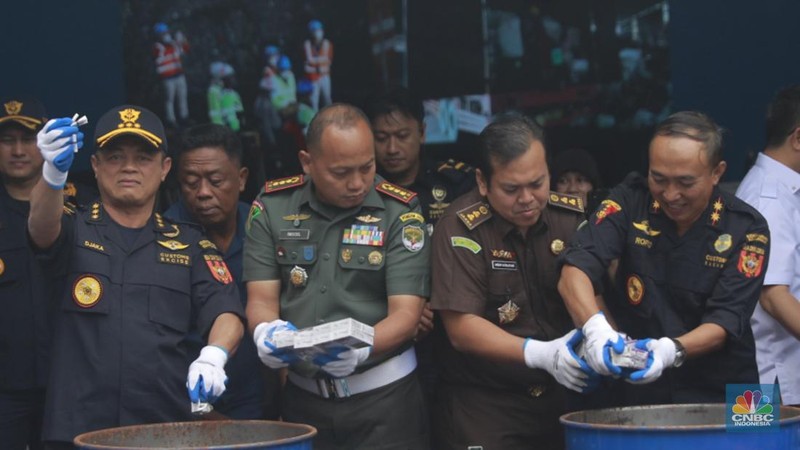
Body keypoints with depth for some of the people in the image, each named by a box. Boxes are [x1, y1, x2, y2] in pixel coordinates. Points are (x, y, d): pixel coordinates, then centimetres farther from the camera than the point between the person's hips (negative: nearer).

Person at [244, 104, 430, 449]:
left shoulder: (400, 212, -7)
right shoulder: (271, 207, 0)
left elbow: (406, 312, -12)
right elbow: (261, 300, 0)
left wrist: (360, 348, -32)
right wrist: (267, 333, -24)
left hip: (383, 396, -2)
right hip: (302, 395, 2)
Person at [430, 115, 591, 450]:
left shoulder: (572, 216, 0)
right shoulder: (460, 229, -12)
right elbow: (461, 328, -17)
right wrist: (542, 354, -29)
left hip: (562, 396, 4)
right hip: (483, 404, -4)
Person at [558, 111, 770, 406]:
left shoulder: (746, 229, -4)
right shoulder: (630, 201, -1)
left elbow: (725, 321, -10)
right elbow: (576, 269, -13)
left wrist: (672, 350, -30)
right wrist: (594, 326, -33)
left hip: (719, 395, -1)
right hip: (638, 392, 1)